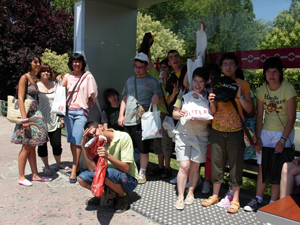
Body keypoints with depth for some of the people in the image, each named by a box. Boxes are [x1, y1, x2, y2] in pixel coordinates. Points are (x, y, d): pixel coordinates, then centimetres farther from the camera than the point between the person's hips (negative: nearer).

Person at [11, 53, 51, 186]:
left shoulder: (34, 79, 16)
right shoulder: (24, 78, -8)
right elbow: (20, 98, -15)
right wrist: (24, 119, -21)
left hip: (35, 115, 8)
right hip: (28, 115, -8)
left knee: (32, 146, 11)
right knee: (26, 147, -3)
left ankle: (35, 175, 17)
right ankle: (21, 177, 8)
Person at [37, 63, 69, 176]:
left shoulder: (54, 85, 10)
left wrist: (61, 117, 8)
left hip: (54, 120, 2)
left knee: (57, 144, 3)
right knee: (42, 144, 6)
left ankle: (58, 164, 25)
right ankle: (46, 167, 22)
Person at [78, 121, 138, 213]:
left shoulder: (123, 137, -18)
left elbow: (125, 169, -21)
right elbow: (92, 169, -14)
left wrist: (108, 156, -35)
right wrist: (84, 146, -18)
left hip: (129, 180, -5)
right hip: (109, 177, 5)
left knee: (106, 172, -34)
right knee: (82, 178, -15)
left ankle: (123, 196, -6)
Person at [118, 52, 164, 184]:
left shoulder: (152, 81, 1)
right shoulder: (130, 80, 17)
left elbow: (161, 100, -1)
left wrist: (157, 98, -25)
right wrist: (121, 115, 11)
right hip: (127, 121, 5)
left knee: (143, 149, 1)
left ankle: (142, 173, 18)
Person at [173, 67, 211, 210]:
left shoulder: (208, 97, 3)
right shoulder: (184, 94, 6)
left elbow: (211, 119, -1)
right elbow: (174, 114, 9)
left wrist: (199, 119, -19)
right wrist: (180, 114, -13)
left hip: (201, 136, 1)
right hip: (183, 134, 0)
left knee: (195, 166, 8)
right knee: (184, 166, -5)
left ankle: (190, 193, 27)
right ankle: (180, 197, 8)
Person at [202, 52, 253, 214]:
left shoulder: (243, 84, 1)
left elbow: (249, 109, -5)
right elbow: (213, 111, 5)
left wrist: (240, 95, -18)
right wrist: (211, 102, -16)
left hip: (235, 130, -2)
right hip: (217, 129, 3)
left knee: (236, 164, 3)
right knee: (216, 162, 8)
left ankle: (235, 199, 16)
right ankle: (215, 195, 23)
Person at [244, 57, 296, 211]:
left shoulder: (288, 89, -12)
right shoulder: (262, 90, 1)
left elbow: (291, 118, -12)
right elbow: (259, 116, 4)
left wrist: (283, 139, -17)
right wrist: (258, 138, -2)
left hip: (283, 133, -4)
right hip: (266, 132, 4)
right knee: (262, 167, 6)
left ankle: (272, 204, 6)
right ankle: (258, 200, 16)